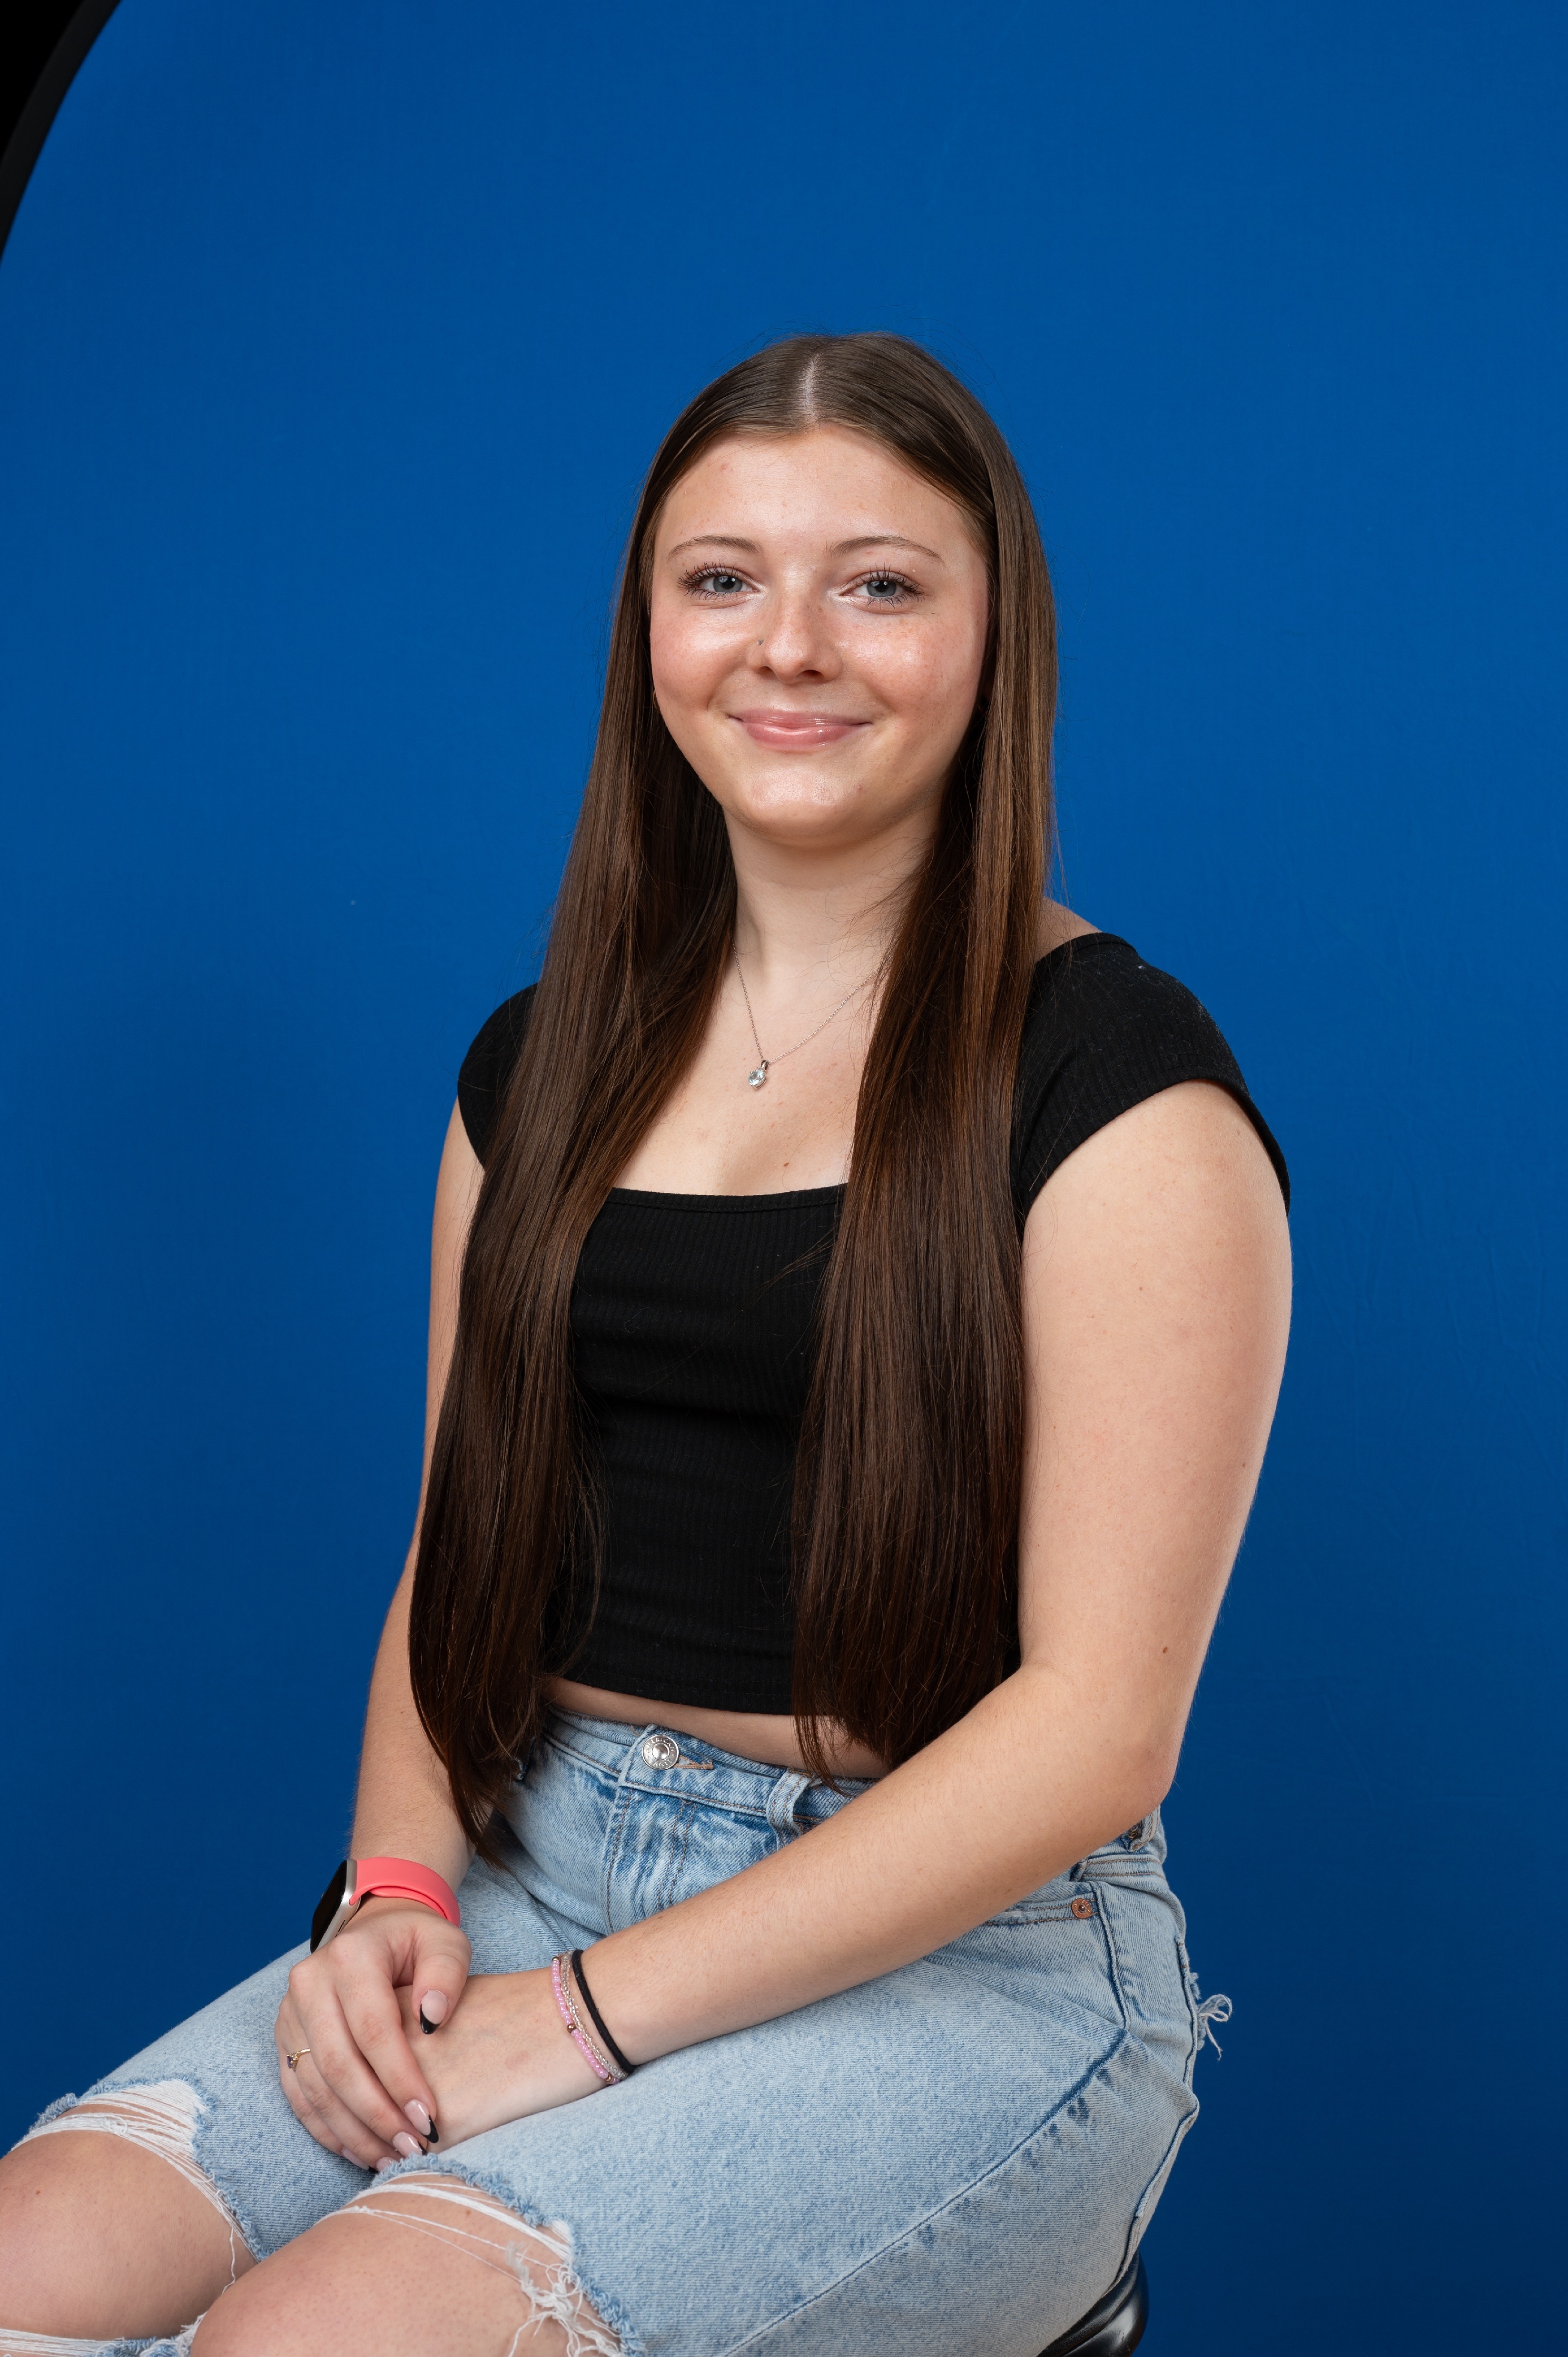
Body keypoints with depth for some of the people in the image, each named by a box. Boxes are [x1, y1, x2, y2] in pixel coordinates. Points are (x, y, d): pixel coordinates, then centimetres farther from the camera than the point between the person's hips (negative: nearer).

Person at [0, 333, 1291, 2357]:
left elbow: (1097, 1719, -12)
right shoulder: (546, 1066, 11)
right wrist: (399, 1890, -5)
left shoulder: (1114, 1086, -7)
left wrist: (592, 2013, -15)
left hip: (964, 1961, -4)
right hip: (536, 1876, 5)